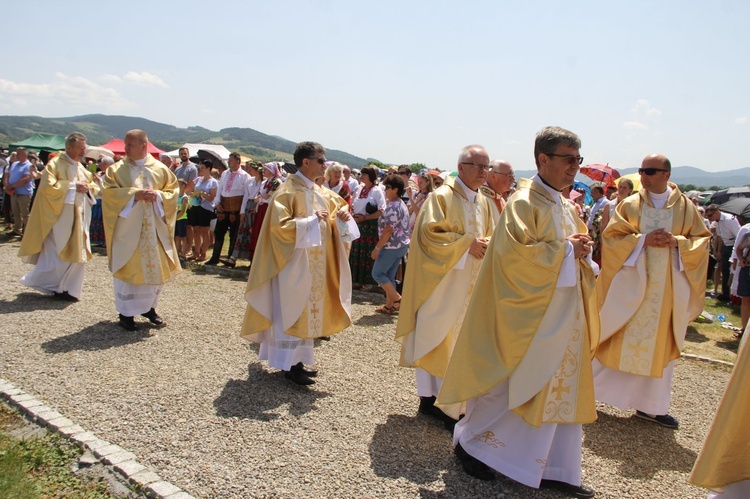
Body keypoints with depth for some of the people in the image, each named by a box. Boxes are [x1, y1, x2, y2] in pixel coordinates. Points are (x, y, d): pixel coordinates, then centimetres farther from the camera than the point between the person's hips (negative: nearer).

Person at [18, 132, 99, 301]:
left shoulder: (82, 168, 13)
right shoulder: (54, 165, -8)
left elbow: (95, 187, 17)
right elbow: (48, 187, -20)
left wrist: (87, 188, -5)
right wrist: (73, 186, -19)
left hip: (78, 219, 7)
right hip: (59, 219, -7)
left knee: (77, 255, 7)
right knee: (57, 255, -5)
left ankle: (68, 289, 18)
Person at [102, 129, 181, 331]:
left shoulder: (160, 169, 6)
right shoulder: (117, 169, 1)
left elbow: (173, 190, 5)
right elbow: (109, 192, -9)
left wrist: (158, 196, -14)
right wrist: (134, 194, -20)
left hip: (155, 229, 3)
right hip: (128, 228, -2)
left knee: (155, 267, 8)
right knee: (128, 268, 0)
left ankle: (149, 306, 25)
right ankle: (126, 312, 10)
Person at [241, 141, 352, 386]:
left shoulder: (320, 192, 9)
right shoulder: (288, 191, -14)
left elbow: (337, 203, 22)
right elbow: (279, 225, -22)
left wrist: (341, 214, -1)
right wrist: (311, 220, -21)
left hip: (315, 263, 9)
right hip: (295, 263, -8)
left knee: (308, 310, 13)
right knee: (292, 310, -1)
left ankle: (297, 359, 24)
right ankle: (289, 365, 8)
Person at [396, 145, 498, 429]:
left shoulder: (485, 204, 12)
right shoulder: (442, 197, -8)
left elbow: (491, 236, 15)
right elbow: (429, 233, -16)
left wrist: (486, 245, -8)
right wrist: (466, 244, -20)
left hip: (470, 287, 7)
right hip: (442, 284, -6)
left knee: (459, 342, 8)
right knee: (433, 339, 1)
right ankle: (428, 397, 13)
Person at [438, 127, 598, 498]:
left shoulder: (566, 208, 14)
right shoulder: (524, 203, -13)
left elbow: (575, 247, 22)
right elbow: (516, 253, -24)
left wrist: (581, 251, -1)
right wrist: (564, 249, -18)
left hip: (563, 316, 9)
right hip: (531, 317, -9)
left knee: (560, 392, 12)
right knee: (515, 388, 2)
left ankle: (554, 469, 23)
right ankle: (470, 440, 23)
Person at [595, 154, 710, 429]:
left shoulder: (685, 207, 3)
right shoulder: (629, 205, -1)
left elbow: (702, 239, 6)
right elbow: (610, 236, -4)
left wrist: (677, 243, -13)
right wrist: (643, 239, -17)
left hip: (668, 288, 2)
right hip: (631, 282, -2)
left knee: (660, 344, 8)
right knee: (618, 340, 2)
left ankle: (651, 405, 19)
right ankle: (586, 388, 16)